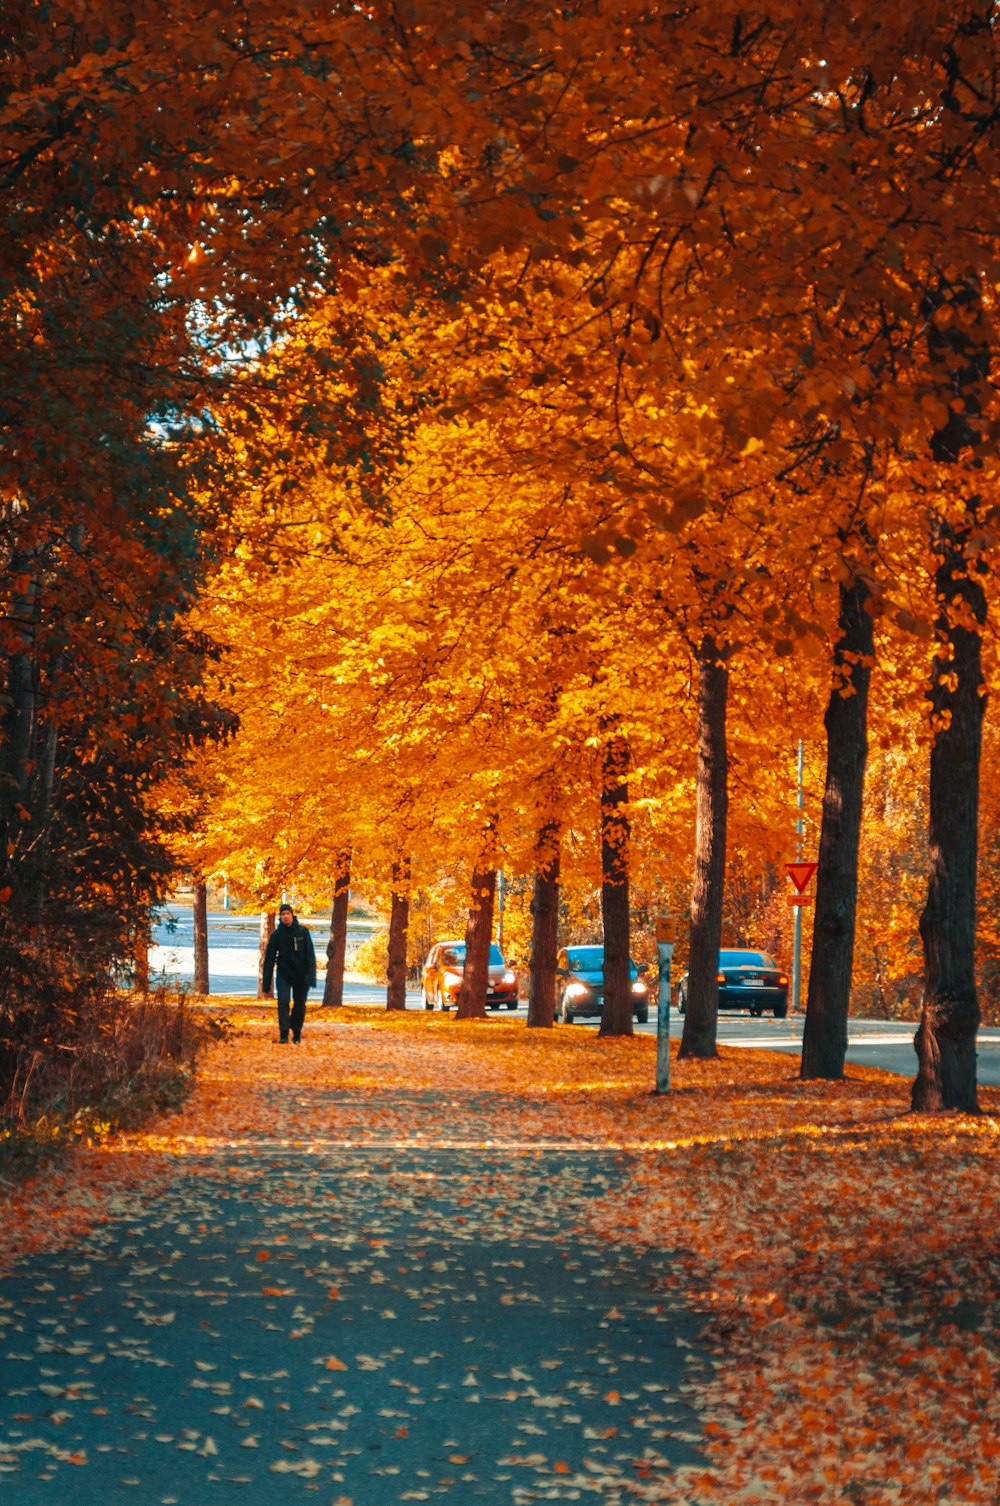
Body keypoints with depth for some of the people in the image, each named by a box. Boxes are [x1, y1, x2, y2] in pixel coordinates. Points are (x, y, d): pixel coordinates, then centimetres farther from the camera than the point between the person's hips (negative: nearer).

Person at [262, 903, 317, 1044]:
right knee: (283, 1002, -15)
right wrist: (266, 985, -2)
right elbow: (269, 959, 0)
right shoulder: (276, 935, -3)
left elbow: (310, 955, -6)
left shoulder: (303, 932, -5)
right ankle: (283, 1034, -11)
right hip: (283, 974, 0)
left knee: (300, 1005, 6)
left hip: (301, 975, 0)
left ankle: (297, 1033, 23)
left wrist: (310, 977, -16)